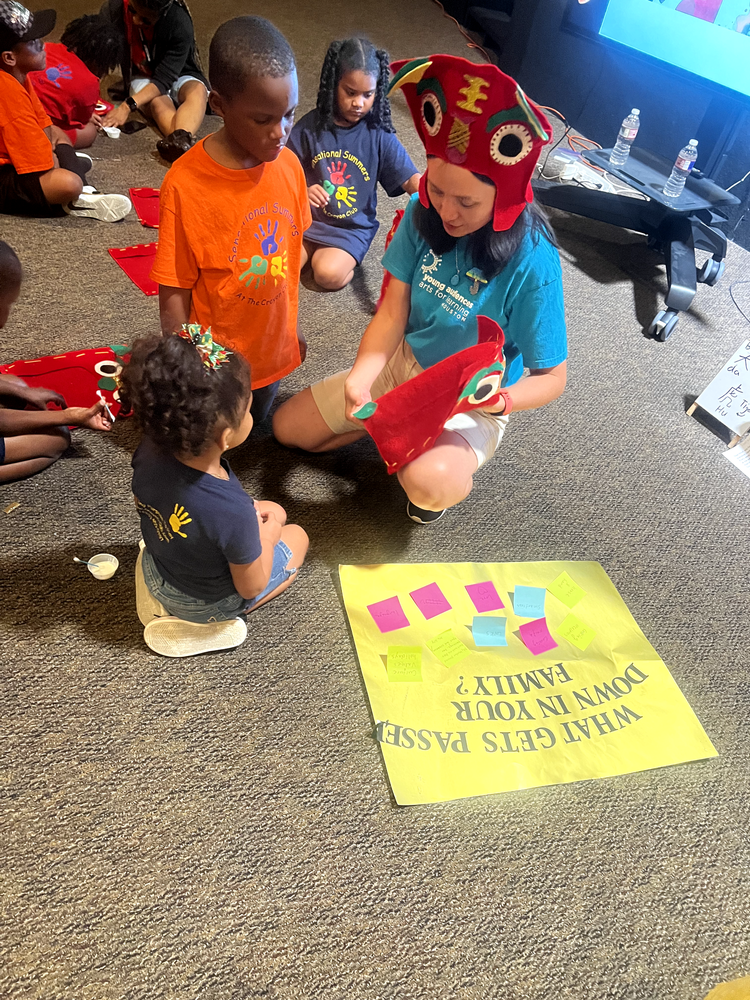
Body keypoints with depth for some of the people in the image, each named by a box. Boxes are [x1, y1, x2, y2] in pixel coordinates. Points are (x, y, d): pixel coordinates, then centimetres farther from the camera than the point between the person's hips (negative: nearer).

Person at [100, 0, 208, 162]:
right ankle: (183, 142, -63)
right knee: (158, 101, -34)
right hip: (141, 79, 1)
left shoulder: (180, 24, -24)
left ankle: (180, 139, -65)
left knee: (197, 89, -35)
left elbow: (164, 79, -28)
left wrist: (129, 105, -41)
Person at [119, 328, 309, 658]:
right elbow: (252, 586, -24)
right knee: (297, 536, 17)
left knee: (273, 510, 21)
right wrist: (267, 535, -5)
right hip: (207, 602, -6)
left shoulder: (148, 451, -25)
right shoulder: (233, 513, -43)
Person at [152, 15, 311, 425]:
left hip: (273, 350, 5)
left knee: (254, 423, 26)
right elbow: (174, 293, -18)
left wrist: (291, 329, 12)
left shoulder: (288, 165, -9)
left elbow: (290, 252, 3)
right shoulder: (185, 184, -24)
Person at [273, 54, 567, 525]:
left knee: (428, 481, -37)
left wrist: (499, 401, -38)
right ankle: (397, 426, 18)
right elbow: (393, 313, -9)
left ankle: (453, 456, 1)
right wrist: (359, 380, -27)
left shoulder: (531, 261, -25)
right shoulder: (424, 215, -12)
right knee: (288, 427, 6)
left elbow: (552, 377, -18)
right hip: (403, 365, 5)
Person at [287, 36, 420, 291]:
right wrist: (303, 192, -21)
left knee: (328, 274, -26)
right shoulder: (309, 127, -5)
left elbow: (410, 179, -12)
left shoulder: (379, 134, -7)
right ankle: (315, 250, 12)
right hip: (306, 218, 2)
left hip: (352, 229, -1)